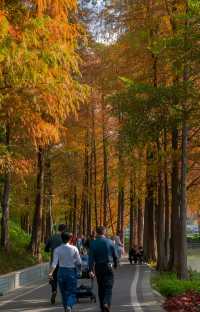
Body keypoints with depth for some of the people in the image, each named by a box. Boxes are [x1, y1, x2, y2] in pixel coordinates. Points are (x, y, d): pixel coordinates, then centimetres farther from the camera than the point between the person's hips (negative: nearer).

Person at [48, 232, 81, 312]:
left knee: (64, 293, 15)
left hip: (61, 271, 2)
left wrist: (50, 273, -17)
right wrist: (78, 267, 16)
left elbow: (54, 263, -14)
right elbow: (79, 262, -4)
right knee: (72, 293, 2)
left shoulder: (57, 249, -3)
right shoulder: (74, 249, -7)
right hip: (71, 272, -2)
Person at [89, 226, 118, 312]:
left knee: (100, 287, 14)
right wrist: (115, 265, 20)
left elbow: (91, 257, -10)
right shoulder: (110, 242, -3)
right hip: (108, 266, -1)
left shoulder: (93, 243, -4)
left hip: (98, 267, 1)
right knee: (108, 286, -3)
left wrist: (90, 270, -11)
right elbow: (115, 255, 3)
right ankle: (106, 303, -25)